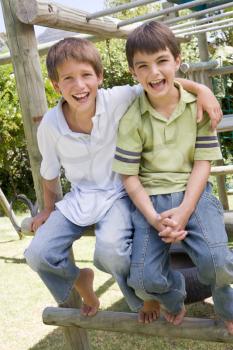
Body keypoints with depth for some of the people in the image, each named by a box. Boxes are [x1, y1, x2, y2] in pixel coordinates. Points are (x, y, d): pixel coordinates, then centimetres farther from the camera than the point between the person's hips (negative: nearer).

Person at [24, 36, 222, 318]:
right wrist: (49, 209, 17)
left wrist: (201, 89, -28)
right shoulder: (50, 124, -13)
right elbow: (50, 172, 4)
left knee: (111, 249, -31)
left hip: (118, 194, -3)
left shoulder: (118, 100, -19)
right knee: (38, 255, -9)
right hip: (79, 197, 3)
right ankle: (80, 279, 25)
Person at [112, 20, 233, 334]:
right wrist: (153, 218, -16)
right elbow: (129, 176, -3)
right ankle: (174, 297, 24)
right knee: (144, 279, -15)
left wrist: (184, 211, -16)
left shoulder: (198, 105, -2)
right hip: (150, 198, 1)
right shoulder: (131, 118, -5)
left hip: (192, 192, 0)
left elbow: (203, 163, -3)